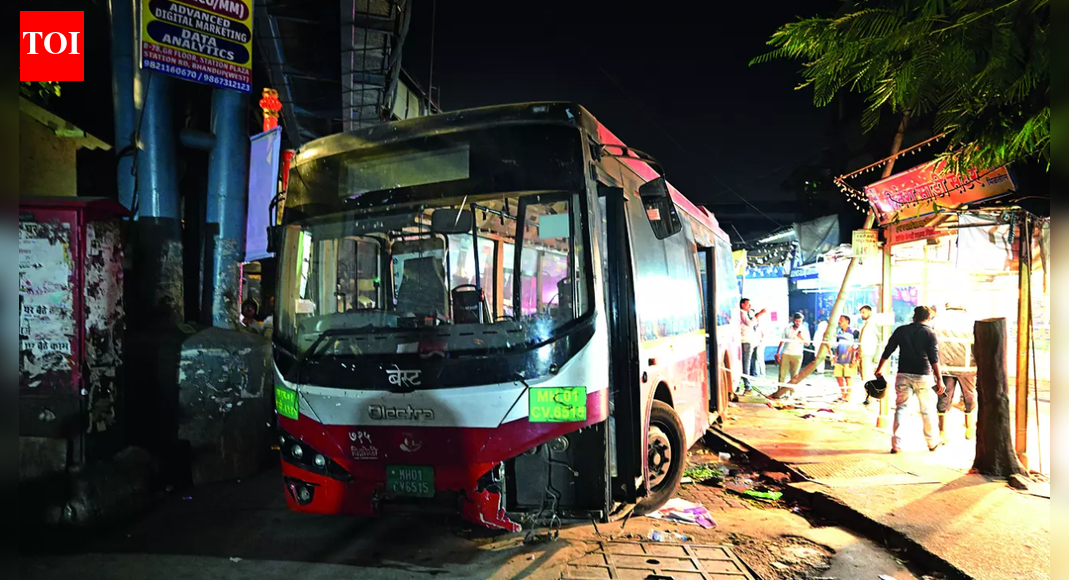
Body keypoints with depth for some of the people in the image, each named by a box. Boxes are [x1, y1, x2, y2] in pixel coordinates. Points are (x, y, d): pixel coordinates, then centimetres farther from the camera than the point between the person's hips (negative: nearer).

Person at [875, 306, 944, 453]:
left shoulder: (901, 331, 5)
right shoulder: (930, 333, -2)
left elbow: (887, 351, 7)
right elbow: (934, 359, -10)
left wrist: (879, 369, 18)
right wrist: (939, 379, -10)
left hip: (903, 375, 2)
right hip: (923, 376, -2)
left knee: (900, 408, 6)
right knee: (928, 410, 12)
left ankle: (896, 444, 1)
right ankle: (932, 443, 25)